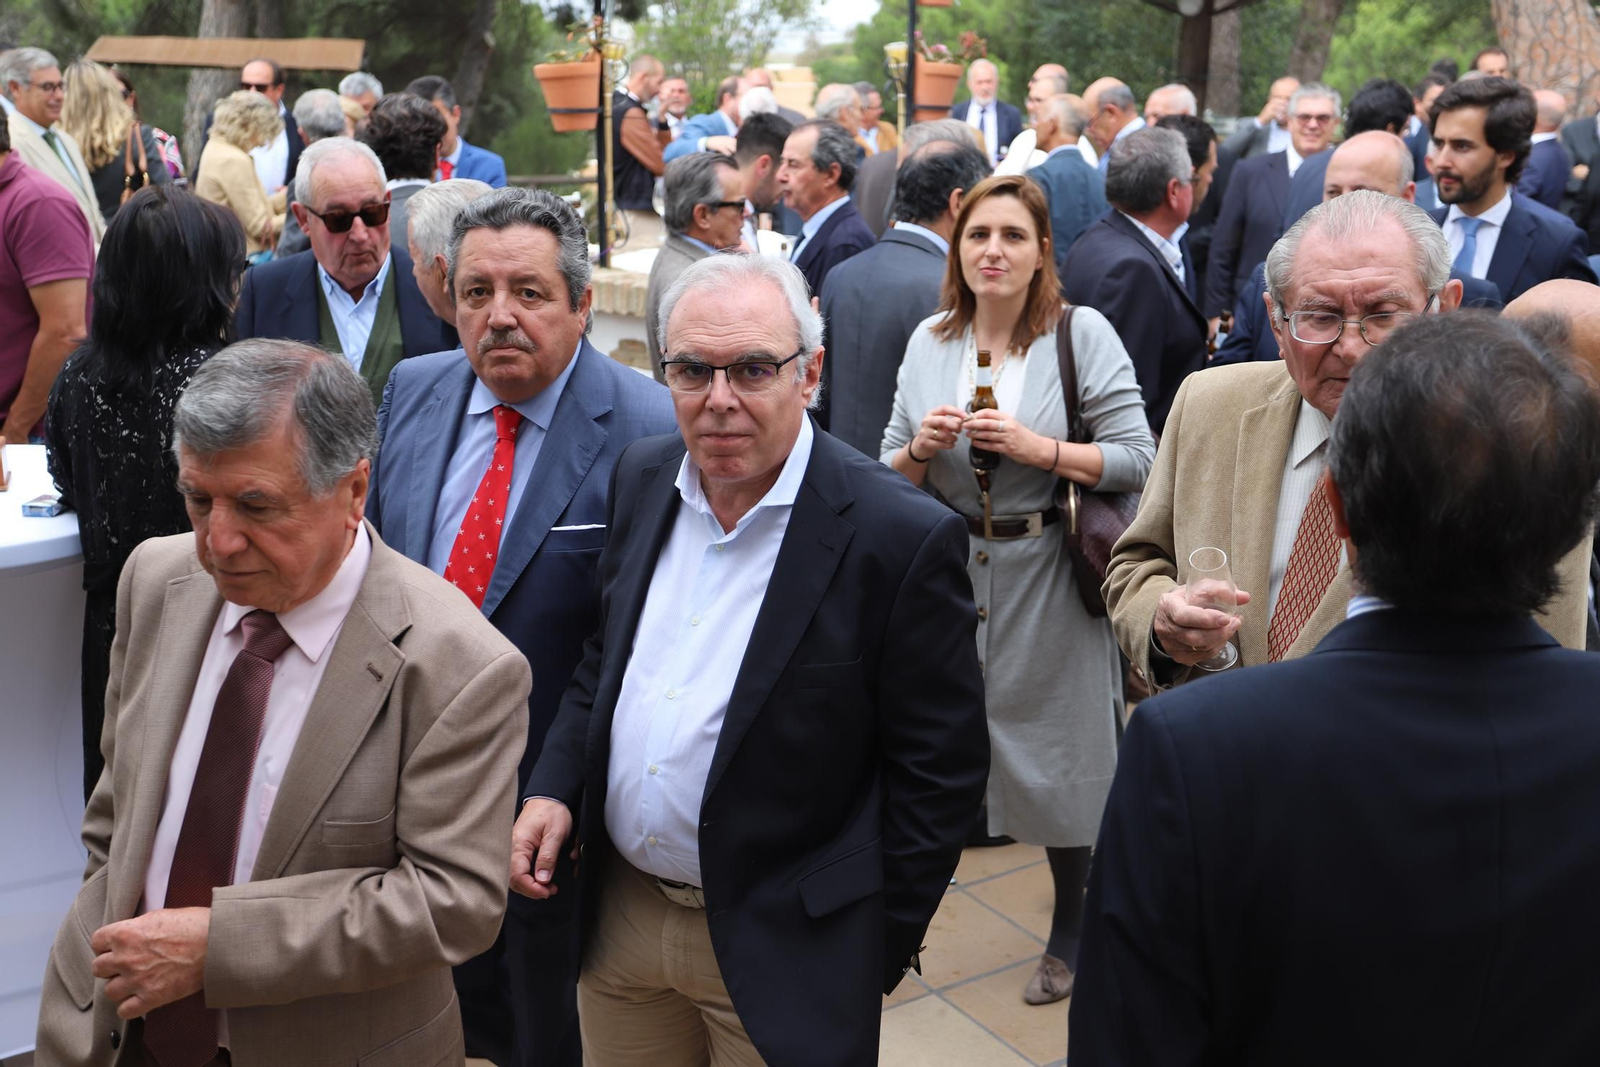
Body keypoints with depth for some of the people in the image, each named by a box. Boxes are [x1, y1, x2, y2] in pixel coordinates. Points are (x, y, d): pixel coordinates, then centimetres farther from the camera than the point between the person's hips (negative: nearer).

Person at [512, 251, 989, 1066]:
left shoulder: (901, 537, -20)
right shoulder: (641, 478, -1)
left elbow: (938, 772, -13)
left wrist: (877, 960, -8)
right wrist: (552, 787, -1)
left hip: (778, 950, -5)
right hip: (618, 917, 5)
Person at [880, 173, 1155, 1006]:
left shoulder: (1083, 333, -6)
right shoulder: (929, 341, 6)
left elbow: (1135, 461, -9)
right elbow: (893, 474, 9)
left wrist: (1040, 449, -20)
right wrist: (922, 446, -12)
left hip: (1049, 584, -3)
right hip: (945, 573, 3)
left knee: (1059, 757, 8)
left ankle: (1073, 929, 29)